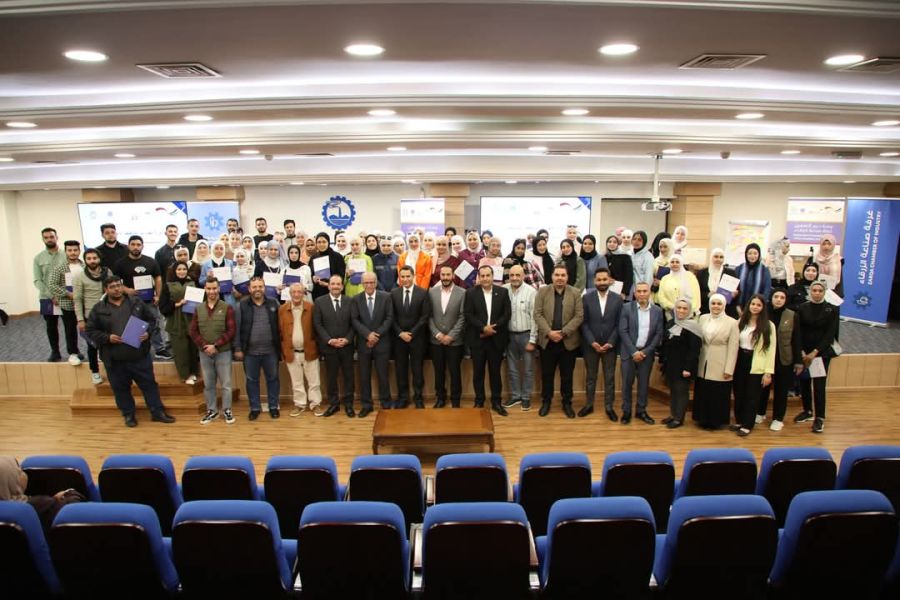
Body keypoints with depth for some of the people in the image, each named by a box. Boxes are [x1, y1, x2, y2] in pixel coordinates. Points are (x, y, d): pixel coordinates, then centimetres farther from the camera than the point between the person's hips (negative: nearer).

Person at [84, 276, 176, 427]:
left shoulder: (136, 302, 2)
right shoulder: (99, 309, 0)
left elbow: (152, 319, 9)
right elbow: (90, 330, 2)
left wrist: (148, 332, -10)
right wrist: (107, 337, -14)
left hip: (139, 356, 0)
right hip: (115, 359, 0)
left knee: (149, 384, 8)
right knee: (121, 389, 12)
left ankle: (158, 412, 19)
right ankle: (128, 414, 29)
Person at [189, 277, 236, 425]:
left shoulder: (227, 308, -4)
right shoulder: (199, 309, 6)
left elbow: (231, 330, -9)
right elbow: (193, 331, 4)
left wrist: (216, 345, -15)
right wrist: (204, 346, -10)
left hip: (223, 352, -3)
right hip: (204, 353, 3)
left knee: (225, 384, 4)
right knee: (208, 384, 12)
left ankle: (227, 410, 16)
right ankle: (211, 411, 24)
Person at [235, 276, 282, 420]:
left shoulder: (274, 303, 0)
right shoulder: (242, 305, -2)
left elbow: (280, 325, 3)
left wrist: (280, 346, 0)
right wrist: (238, 349, -4)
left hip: (270, 351, 0)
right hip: (250, 351, 0)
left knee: (273, 378, 10)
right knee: (252, 380, 10)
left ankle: (274, 406, 24)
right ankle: (254, 408, 24)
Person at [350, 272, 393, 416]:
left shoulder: (386, 297, 0)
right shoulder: (355, 300, 3)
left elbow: (389, 318, -4)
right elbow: (355, 320, -3)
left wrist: (377, 334, -12)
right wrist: (368, 334, -15)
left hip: (382, 342, -1)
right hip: (363, 343, 1)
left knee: (383, 375, 5)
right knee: (364, 376, 7)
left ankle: (385, 404, 19)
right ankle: (366, 405, 19)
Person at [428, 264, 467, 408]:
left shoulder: (462, 293, -5)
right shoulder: (432, 292, 2)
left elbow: (462, 317, -7)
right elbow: (429, 316, 2)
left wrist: (450, 336, -11)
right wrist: (437, 334, -8)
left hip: (454, 340, -2)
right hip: (436, 340, 2)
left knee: (454, 371, 7)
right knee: (438, 371, 11)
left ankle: (455, 400, 21)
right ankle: (440, 397, 27)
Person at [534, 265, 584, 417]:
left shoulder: (575, 293, 1)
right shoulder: (542, 291, 1)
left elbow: (579, 316, -5)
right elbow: (538, 314, -4)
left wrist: (563, 332, -15)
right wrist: (549, 332, -16)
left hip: (568, 341, 0)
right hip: (547, 340, 0)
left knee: (567, 375, 10)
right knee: (547, 374, 9)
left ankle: (567, 403, 24)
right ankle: (546, 401, 24)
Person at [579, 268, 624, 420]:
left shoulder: (618, 299, -1)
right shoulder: (586, 298, -3)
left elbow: (619, 324, -2)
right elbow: (584, 323, -4)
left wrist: (610, 343, -11)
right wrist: (592, 342, -12)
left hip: (610, 345, 0)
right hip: (590, 345, 0)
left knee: (609, 377, 8)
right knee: (590, 376, 11)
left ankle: (609, 407, 20)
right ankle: (588, 405, 23)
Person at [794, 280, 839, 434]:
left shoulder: (831, 309, -3)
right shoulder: (802, 308, 1)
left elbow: (830, 333, -6)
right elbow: (798, 332, 0)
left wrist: (815, 352, -12)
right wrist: (802, 352, -9)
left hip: (822, 353, -2)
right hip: (803, 353, 2)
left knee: (819, 385, -4)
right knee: (804, 382, 9)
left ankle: (819, 418, 7)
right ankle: (807, 411, 27)